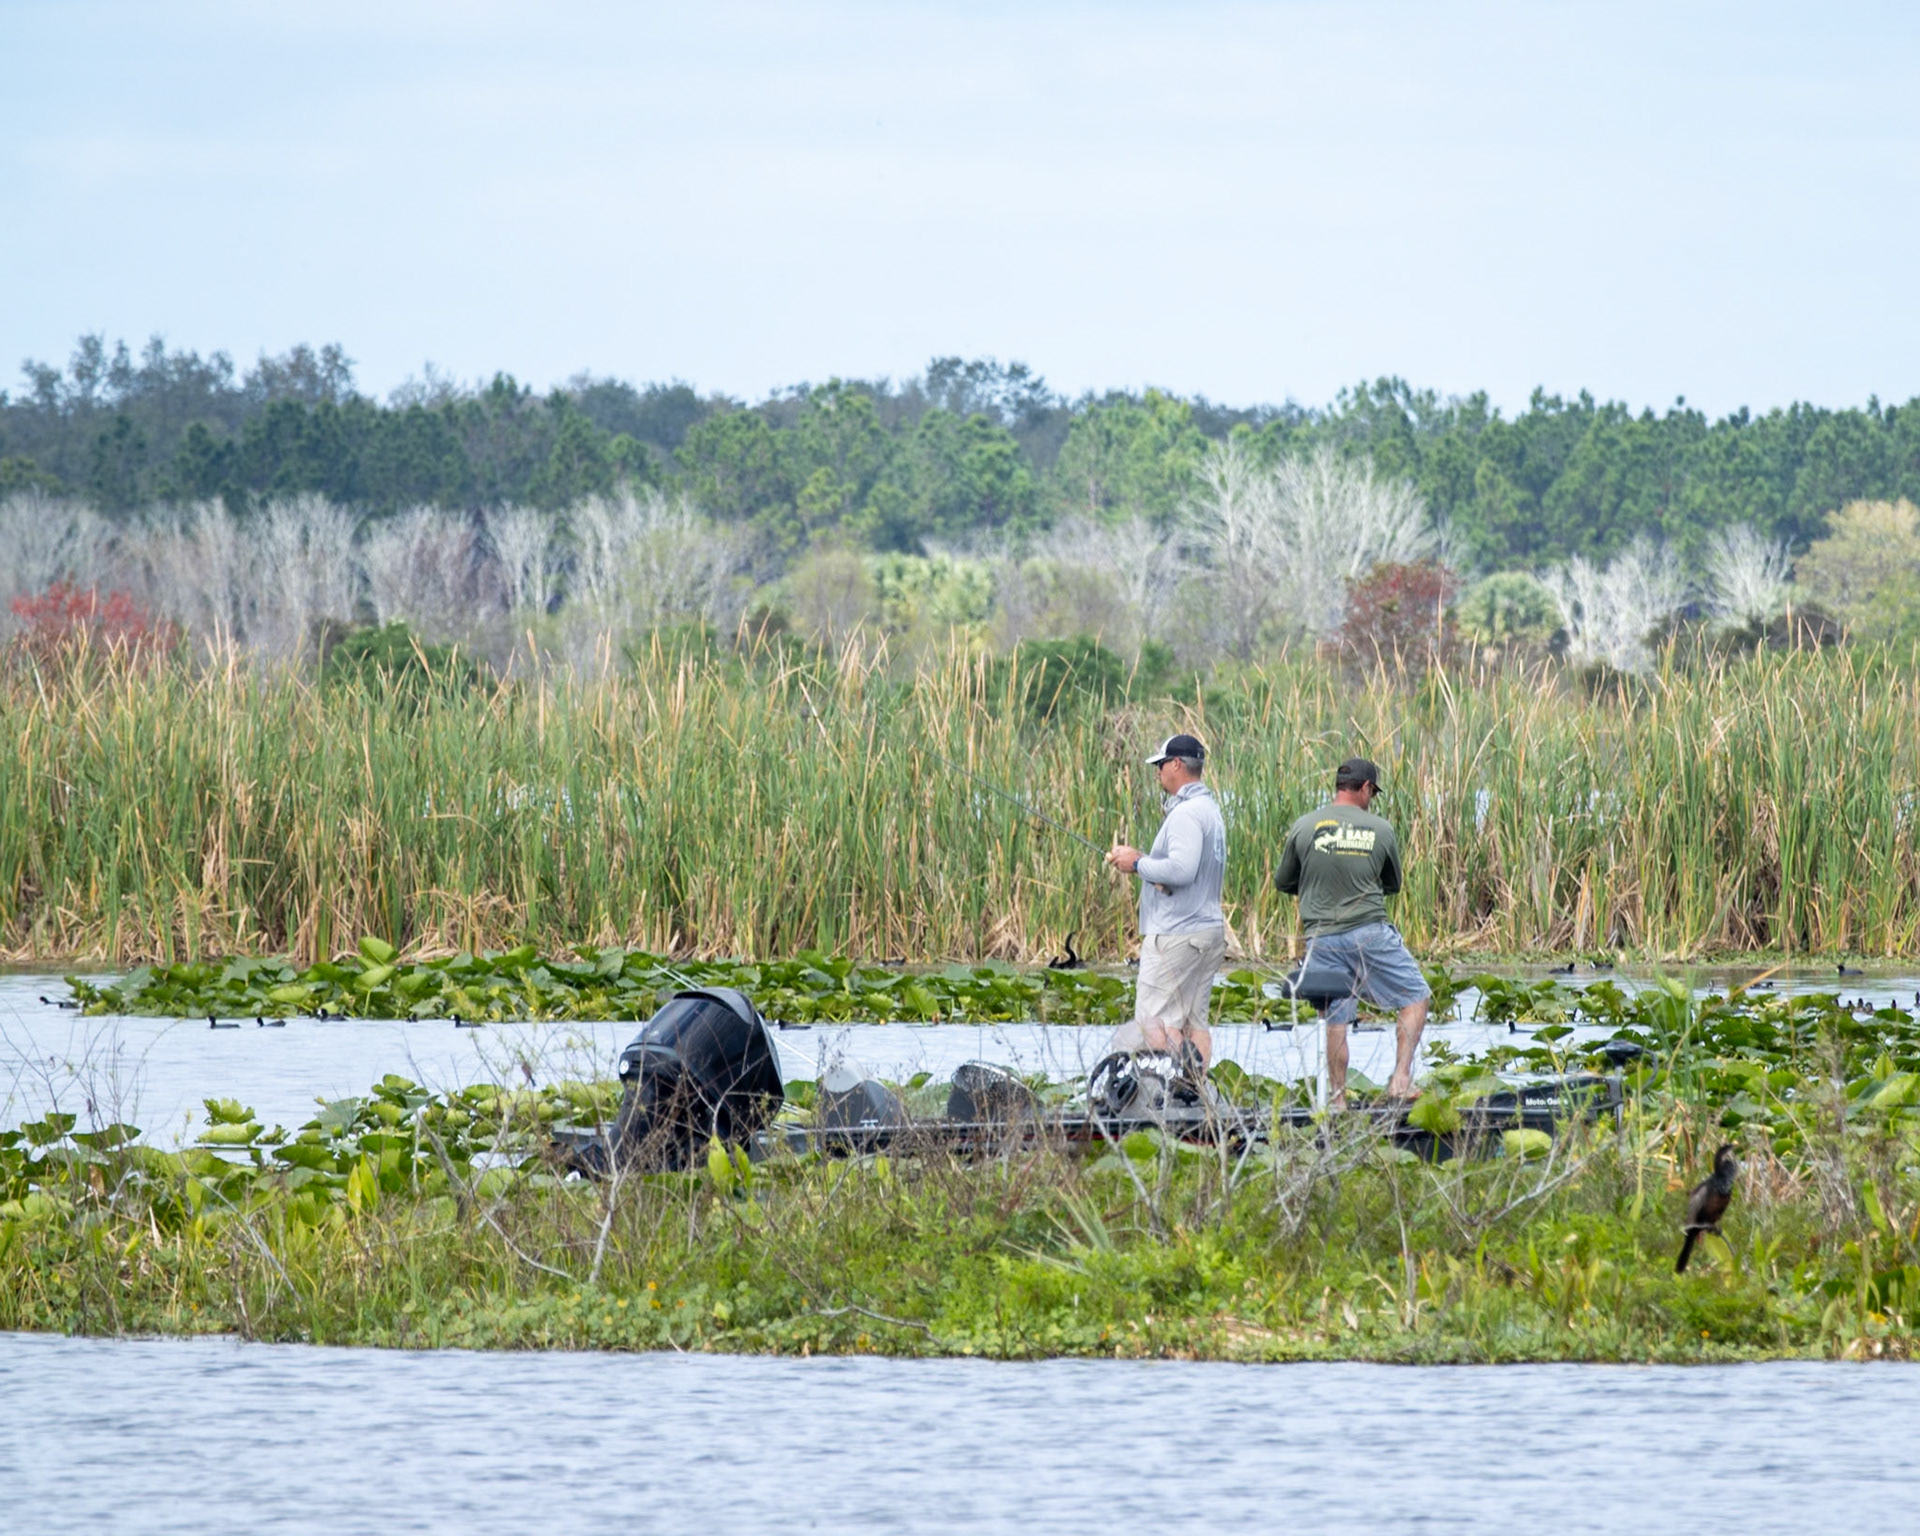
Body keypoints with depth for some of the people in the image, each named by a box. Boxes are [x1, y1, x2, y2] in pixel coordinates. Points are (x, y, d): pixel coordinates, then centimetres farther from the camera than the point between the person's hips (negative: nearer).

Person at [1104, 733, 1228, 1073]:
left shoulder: (1186, 813, -15)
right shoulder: (1209, 810, 17)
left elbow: (1181, 869, -26)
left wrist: (1138, 864, -11)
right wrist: (1141, 858, 14)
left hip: (1176, 935, -10)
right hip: (1210, 930, 10)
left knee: (1154, 1020, -9)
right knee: (1193, 1020, 8)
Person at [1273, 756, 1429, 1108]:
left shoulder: (1303, 828, -1)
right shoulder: (1380, 830, -2)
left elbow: (1283, 881, 10)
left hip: (1321, 938, 2)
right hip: (1370, 932, -2)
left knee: (1335, 1019, 10)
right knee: (1415, 999, 12)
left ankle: (1337, 1099, 12)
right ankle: (1401, 1078, 0)